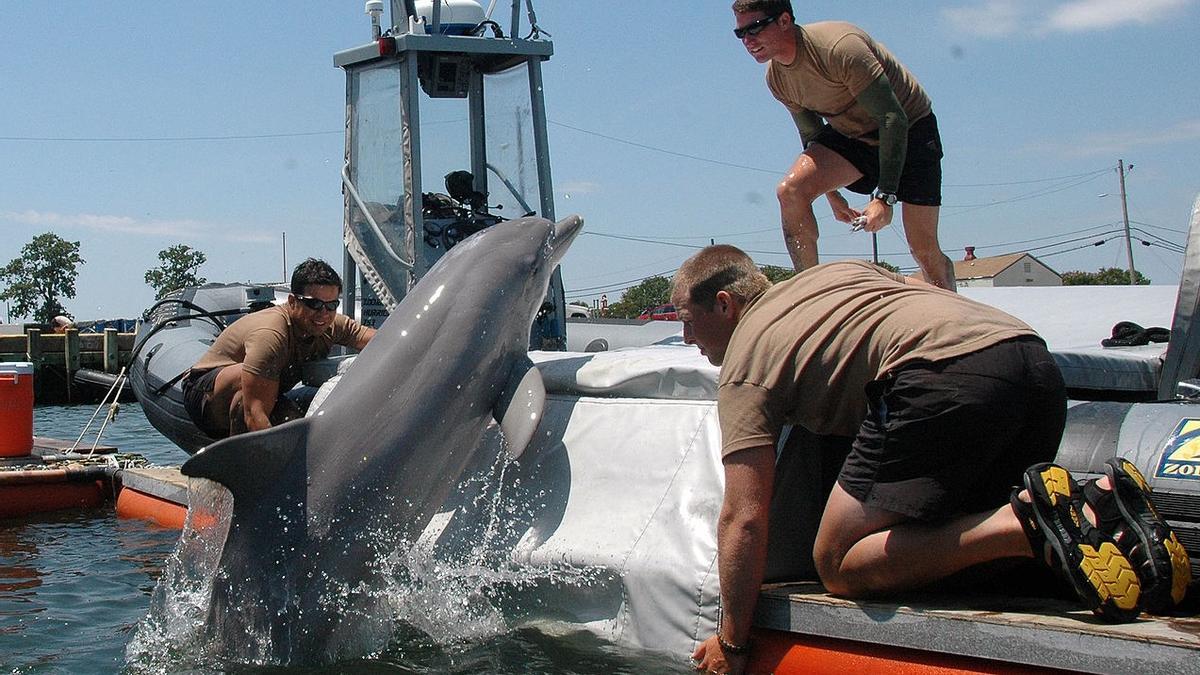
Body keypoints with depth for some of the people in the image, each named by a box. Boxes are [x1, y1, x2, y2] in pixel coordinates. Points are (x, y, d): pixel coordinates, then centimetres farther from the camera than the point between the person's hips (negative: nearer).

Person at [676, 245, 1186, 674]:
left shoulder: (744, 361, 11)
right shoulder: (830, 271, 33)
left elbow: (744, 518, 3)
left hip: (947, 373, -9)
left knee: (839, 566, -2)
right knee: (965, 540, 22)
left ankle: (1028, 524, -19)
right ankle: (1097, 508, -4)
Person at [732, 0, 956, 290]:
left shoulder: (838, 46, -31)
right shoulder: (776, 77, -7)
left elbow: (894, 118, -30)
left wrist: (885, 197, -33)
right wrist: (833, 194, 12)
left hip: (909, 132, -6)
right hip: (851, 134, 6)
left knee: (924, 249, -8)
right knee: (790, 190, -20)